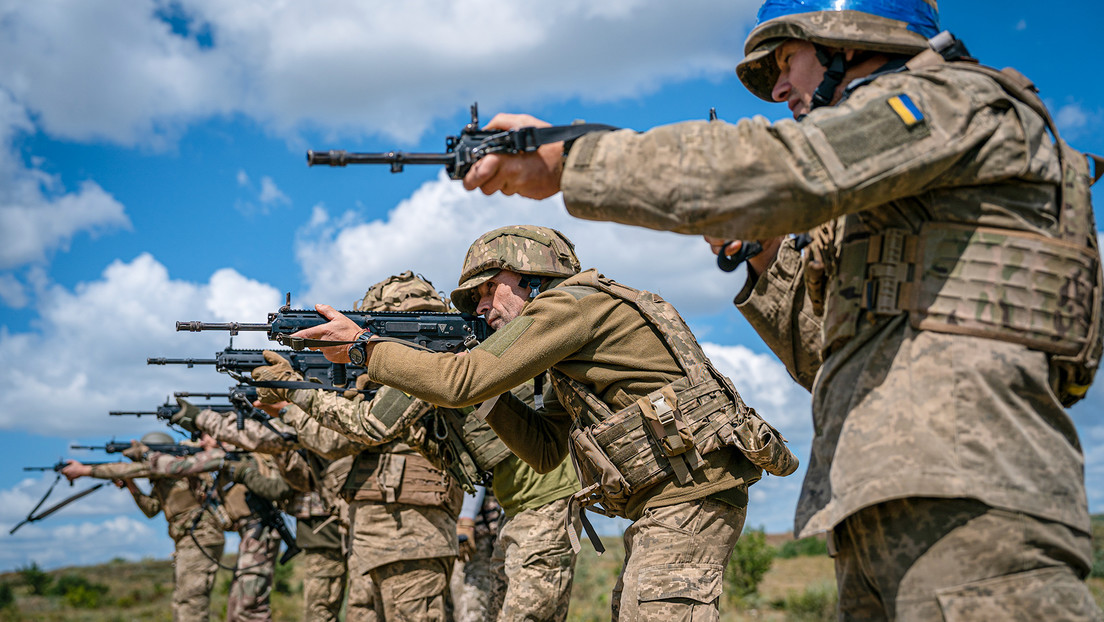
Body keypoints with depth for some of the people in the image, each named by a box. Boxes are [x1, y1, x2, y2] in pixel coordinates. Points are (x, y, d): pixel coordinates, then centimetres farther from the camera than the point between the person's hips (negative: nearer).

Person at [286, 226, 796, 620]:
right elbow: (544, 452, 23)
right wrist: (490, 393, 13)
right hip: (669, 503, 10)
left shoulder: (573, 300, -8)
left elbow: (462, 382, -14)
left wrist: (362, 345, -4)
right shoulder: (566, 354, 22)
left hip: (688, 497, -10)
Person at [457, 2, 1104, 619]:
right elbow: (831, 357, 30)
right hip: (894, 509, 10)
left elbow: (775, 168, -16)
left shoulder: (957, 97, 2)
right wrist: (764, 257, 18)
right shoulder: (900, 206, 30)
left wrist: (565, 160, -12)